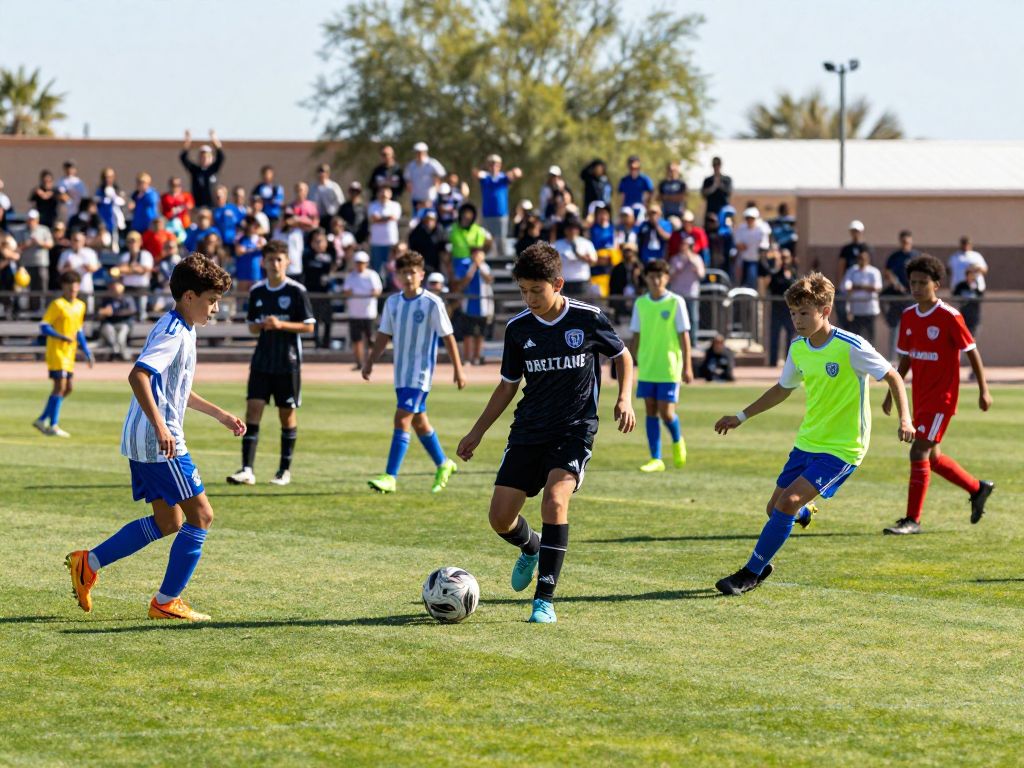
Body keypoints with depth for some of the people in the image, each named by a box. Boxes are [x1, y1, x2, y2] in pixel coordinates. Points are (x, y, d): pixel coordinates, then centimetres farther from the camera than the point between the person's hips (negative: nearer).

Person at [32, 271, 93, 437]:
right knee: (60, 386, -10)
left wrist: (87, 353, 18)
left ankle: (42, 420, 16)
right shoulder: (57, 305, -11)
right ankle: (53, 426, -6)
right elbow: (43, 327, -14)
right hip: (56, 351, -8)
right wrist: (63, 337, -25)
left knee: (68, 388, 8)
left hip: (69, 353, 8)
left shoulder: (80, 306, 12)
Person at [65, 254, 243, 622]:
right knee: (201, 515, -4)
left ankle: (88, 563, 14)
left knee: (168, 522, 15)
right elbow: (138, 375, -29)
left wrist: (220, 414, 32)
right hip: (160, 443, -10)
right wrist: (160, 427, -35)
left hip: (141, 441, 10)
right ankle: (166, 601, -1)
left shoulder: (180, 330, 17)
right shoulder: (174, 333, -15)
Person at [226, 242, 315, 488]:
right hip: (262, 361, 3)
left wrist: (281, 324, -19)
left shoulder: (296, 291, -6)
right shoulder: (257, 291, 7)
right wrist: (262, 325, -8)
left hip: (288, 363, -3)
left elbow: (309, 326, -6)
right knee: (253, 409, -7)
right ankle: (247, 470, -11)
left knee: (287, 413, 4)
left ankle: (285, 469, 16)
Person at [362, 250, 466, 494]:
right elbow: (384, 335, 14)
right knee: (418, 421, 16)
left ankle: (390, 478, -18)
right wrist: (370, 362, 7)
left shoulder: (432, 303, -11)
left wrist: (458, 369, -7)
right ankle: (443, 465, 35)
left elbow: (448, 337, -7)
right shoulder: (392, 302, 6)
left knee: (402, 420, -15)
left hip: (421, 372, -7)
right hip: (401, 371, 7)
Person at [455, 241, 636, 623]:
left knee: (555, 499, -26)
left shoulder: (588, 319, -7)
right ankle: (532, 548, 35)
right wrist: (477, 433, 12)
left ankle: (545, 598, -19)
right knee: (500, 518, -3)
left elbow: (622, 356, 10)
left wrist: (624, 398, -7)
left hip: (575, 430, -4)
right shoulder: (518, 328, 1)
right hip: (528, 431, 4)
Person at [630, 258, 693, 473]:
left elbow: (684, 336, -4)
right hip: (646, 367, 4)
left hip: (669, 367, -4)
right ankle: (656, 459, 6)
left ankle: (677, 442, 23)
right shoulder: (641, 303, 5)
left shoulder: (676, 302, -5)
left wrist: (687, 366, -7)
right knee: (651, 411, 2)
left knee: (666, 412, -8)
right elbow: (636, 336, 11)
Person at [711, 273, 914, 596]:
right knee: (777, 507, 7)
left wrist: (905, 418, -23)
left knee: (788, 502, -20)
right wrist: (741, 417, 21)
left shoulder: (851, 348, -19)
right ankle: (805, 512, 45)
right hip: (807, 441, 7)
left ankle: (751, 574, -10)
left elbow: (893, 377, -10)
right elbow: (783, 389, 19)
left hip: (843, 448, -7)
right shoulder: (798, 349, 2)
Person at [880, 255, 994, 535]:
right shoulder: (908, 317, 6)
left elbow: (972, 351, -8)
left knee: (919, 453, -13)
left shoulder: (949, 317, -14)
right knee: (932, 457, 14)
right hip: (920, 397, 8)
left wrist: (984, 390, -8)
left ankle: (912, 520, -8)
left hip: (942, 397, -8)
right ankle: (978, 488, 35)